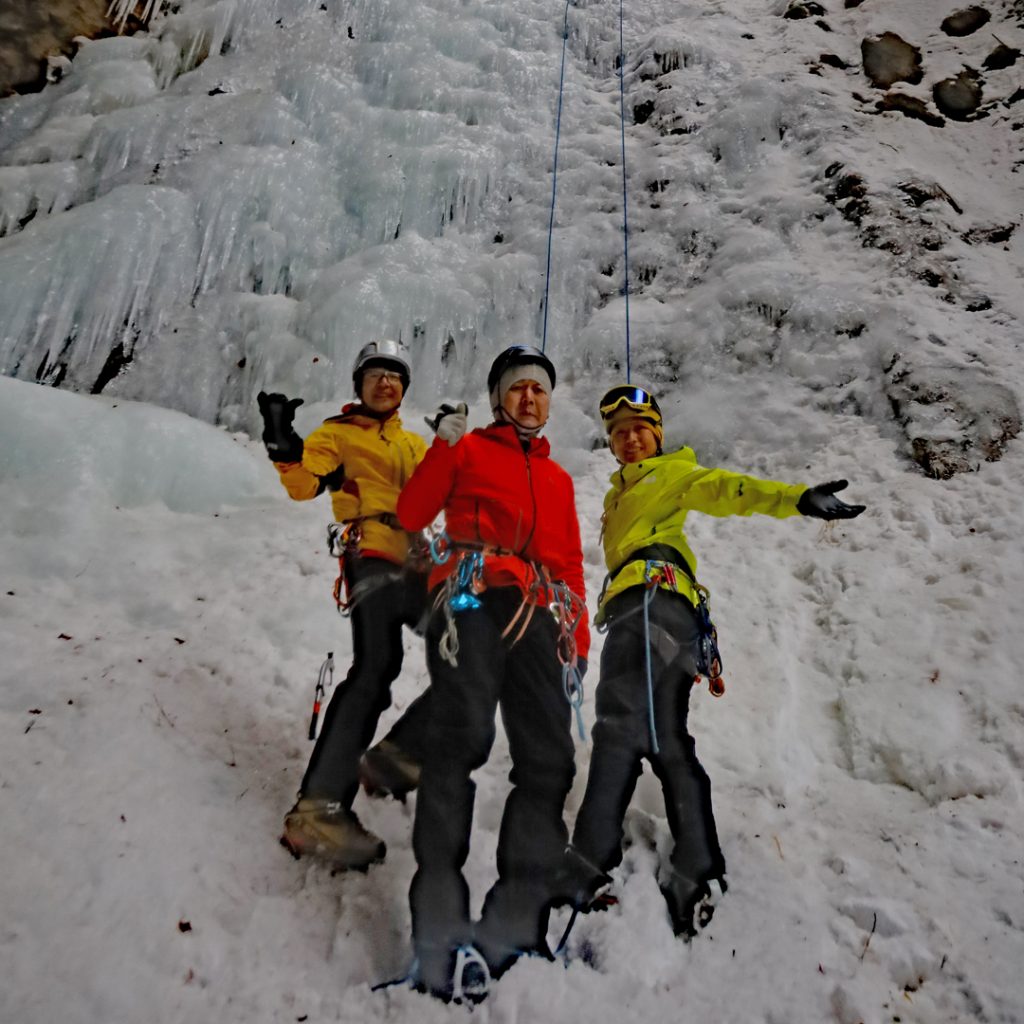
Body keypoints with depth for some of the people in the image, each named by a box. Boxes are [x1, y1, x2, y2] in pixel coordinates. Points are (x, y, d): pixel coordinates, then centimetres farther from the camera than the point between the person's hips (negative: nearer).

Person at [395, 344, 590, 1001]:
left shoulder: (559, 478, 29)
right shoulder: (468, 449, 17)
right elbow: (411, 514, 5)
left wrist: (579, 639, 15)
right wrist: (443, 444, -4)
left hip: (539, 617, 5)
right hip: (472, 601, -4)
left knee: (549, 760, -9)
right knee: (462, 739, -20)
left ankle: (512, 928, -5)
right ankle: (441, 931, -19)